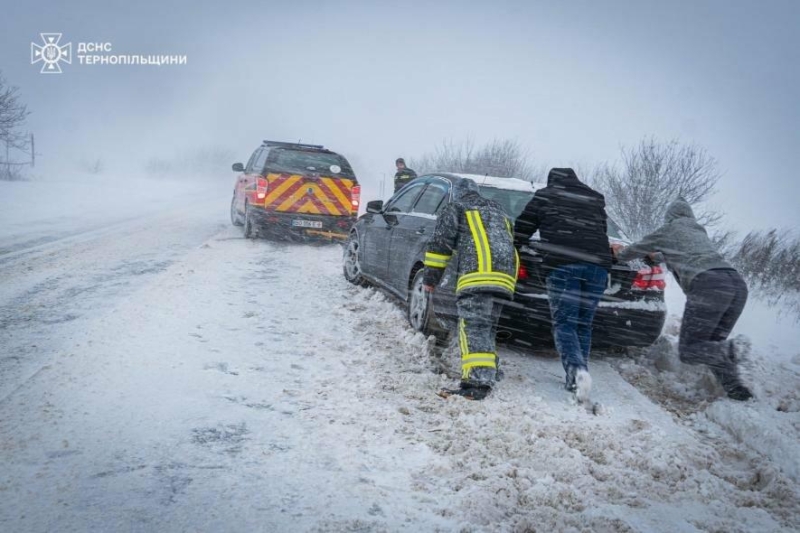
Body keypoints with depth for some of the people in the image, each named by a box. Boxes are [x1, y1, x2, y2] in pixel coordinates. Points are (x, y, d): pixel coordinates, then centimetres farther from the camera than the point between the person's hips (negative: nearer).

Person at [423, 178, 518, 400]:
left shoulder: (455, 209, 14)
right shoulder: (497, 210, 34)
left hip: (477, 276, -7)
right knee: (486, 328, 18)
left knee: (473, 328, -14)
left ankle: (478, 381, -27)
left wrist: (430, 276, 6)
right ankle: (487, 373, 17)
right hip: (505, 278, 7)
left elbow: (440, 243, 4)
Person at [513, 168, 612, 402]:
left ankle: (576, 369, -27)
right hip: (599, 264, 4)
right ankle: (575, 381, 7)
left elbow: (522, 228, 18)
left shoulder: (544, 196, 16)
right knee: (583, 324, 11)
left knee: (564, 323, -3)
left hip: (562, 264, -4)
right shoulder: (596, 198, 27)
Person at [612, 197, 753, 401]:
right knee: (711, 345, 16)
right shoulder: (700, 232, 33)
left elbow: (636, 249, 29)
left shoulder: (668, 230, 17)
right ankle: (735, 388, -2)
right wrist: (659, 256, 66)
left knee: (688, 349, -2)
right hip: (737, 283, 6)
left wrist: (620, 253, 50)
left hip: (708, 285, -6)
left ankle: (728, 351, -24)